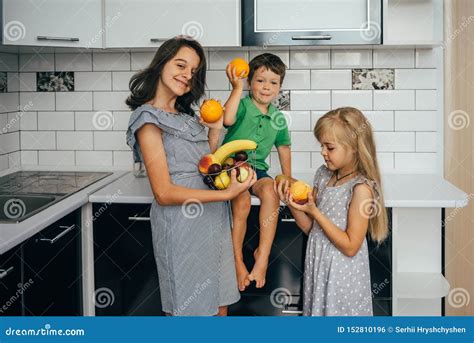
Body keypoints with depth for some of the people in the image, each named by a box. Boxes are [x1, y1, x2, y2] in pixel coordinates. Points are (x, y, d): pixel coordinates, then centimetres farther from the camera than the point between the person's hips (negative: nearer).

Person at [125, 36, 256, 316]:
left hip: (213, 220, 8)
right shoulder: (148, 120, -10)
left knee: (220, 306, 13)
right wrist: (227, 194, -19)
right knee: (190, 310, 4)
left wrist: (215, 131, 4)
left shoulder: (186, 117, 15)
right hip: (182, 226, -8)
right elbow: (164, 193, -17)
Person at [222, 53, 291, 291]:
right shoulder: (242, 105, -6)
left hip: (257, 168, 4)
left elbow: (283, 147, 23)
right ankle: (238, 260, -12)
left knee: (271, 192, -28)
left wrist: (287, 178, 19)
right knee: (242, 201, -30)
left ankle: (262, 255, -22)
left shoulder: (278, 119, 11)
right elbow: (228, 119, -29)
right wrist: (237, 88, -28)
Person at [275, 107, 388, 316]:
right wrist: (291, 204, -10)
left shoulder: (361, 188, -19)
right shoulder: (323, 175, 2)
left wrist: (314, 211, -21)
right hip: (317, 267, 6)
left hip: (342, 275, -6)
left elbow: (350, 247, -20)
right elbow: (310, 228, 9)